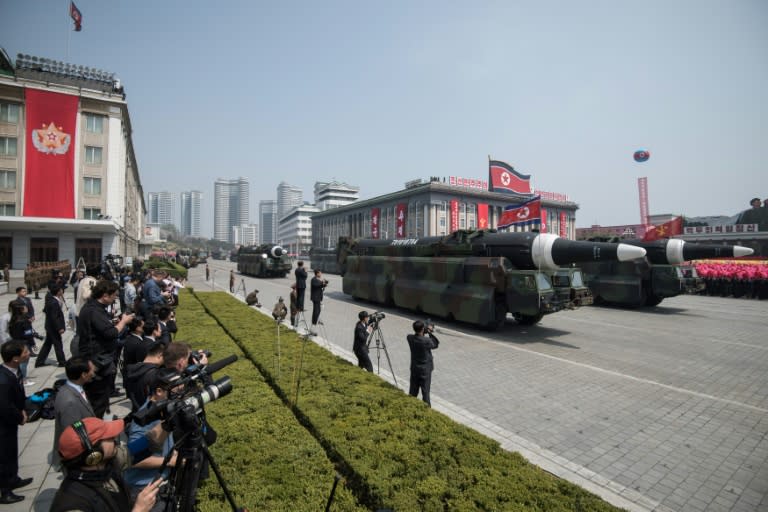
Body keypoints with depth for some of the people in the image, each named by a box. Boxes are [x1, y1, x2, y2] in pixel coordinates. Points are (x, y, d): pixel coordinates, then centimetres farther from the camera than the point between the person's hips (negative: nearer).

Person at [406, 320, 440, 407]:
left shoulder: (410, 338, -12)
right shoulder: (426, 340, -26)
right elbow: (435, 345, -5)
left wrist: (425, 332, 0)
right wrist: (430, 333, -3)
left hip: (414, 368, 5)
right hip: (425, 369, -4)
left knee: (413, 391, 17)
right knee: (425, 391, 8)